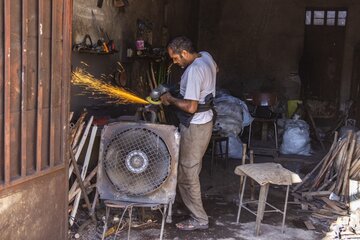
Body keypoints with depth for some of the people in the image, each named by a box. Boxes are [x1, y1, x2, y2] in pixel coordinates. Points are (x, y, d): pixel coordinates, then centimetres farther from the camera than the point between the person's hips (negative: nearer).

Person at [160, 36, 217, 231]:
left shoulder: (194, 71, -27)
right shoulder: (206, 56, 2)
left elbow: (190, 107, -30)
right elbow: (215, 69, 27)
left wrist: (170, 99, -14)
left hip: (195, 127, -10)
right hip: (204, 121, 10)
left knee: (187, 173, 0)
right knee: (191, 168, 23)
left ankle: (199, 219, 9)